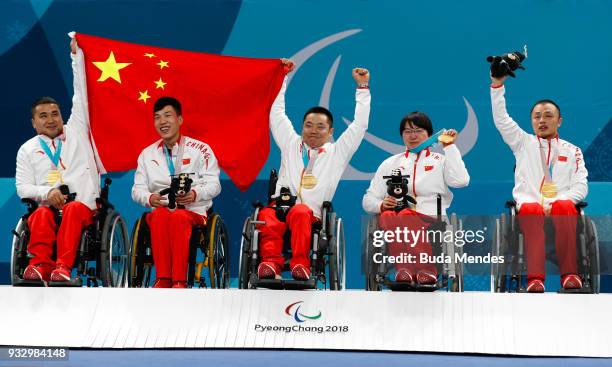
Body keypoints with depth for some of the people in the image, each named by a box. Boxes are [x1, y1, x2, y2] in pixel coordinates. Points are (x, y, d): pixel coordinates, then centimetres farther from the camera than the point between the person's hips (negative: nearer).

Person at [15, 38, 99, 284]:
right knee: (41, 216, -34)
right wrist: (47, 192, -11)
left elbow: (80, 95, 16)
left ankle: (63, 267, -48)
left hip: (83, 206, 0)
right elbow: (22, 187, 9)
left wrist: (76, 55, 15)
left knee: (73, 209, -35)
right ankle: (40, 265, -52)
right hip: (46, 206, 1)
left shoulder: (76, 132, 19)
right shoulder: (27, 150, 19)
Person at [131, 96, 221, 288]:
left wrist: (195, 194, -19)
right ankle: (162, 278, -40)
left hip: (193, 211, -2)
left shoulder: (200, 149, 8)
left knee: (178, 217, -38)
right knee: (160, 216, -36)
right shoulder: (147, 154, 19)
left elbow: (214, 184, 2)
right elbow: (137, 189, 15)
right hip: (160, 209, 2)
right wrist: (149, 198, -9)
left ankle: (179, 281, -41)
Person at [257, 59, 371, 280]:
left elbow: (360, 125, 19)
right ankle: (271, 263, -47)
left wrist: (363, 87, 21)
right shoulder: (290, 144, 27)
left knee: (300, 212, -38)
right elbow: (277, 114, 30)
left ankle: (300, 265, -44)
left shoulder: (337, 153, 21)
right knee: (268, 216, -35)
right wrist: (283, 78, 33)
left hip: (312, 216, -1)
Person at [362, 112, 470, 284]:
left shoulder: (441, 160, 22)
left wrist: (450, 147, 6)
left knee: (405, 217, -36)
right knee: (387, 217, -35)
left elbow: (460, 180, -1)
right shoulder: (390, 163, 26)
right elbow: (368, 199, 19)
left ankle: (406, 268, -43)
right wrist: (381, 205, -4)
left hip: (431, 220, -1)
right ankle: (425, 270, -43)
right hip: (395, 216, 2)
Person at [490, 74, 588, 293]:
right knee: (532, 209, -38)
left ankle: (569, 274, -42)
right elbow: (501, 119, 8)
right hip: (529, 207, 0)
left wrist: (555, 203, -11)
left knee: (564, 207, -37)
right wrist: (497, 84, -3)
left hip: (561, 208, 0)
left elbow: (580, 187, 7)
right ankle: (535, 278, -51)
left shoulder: (572, 151, 20)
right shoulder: (523, 143, 22)